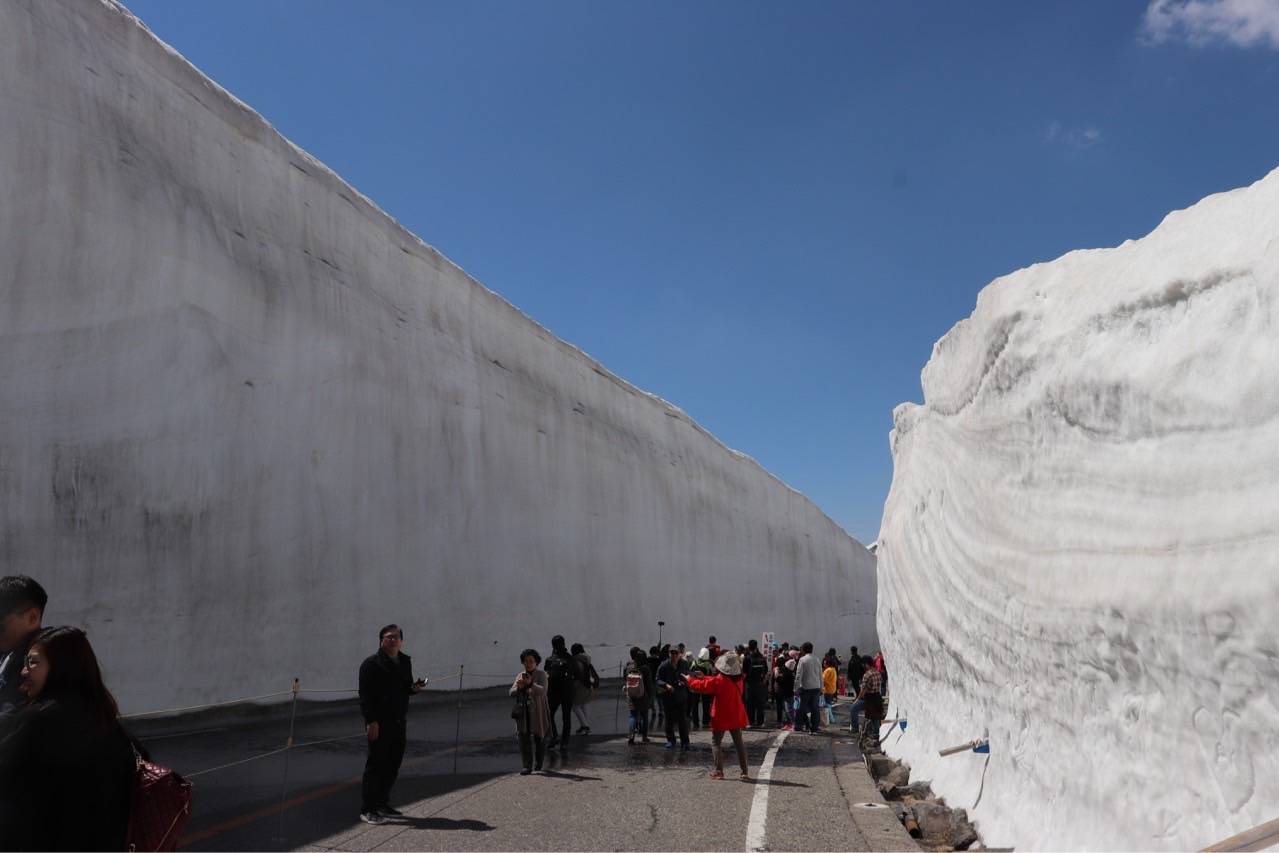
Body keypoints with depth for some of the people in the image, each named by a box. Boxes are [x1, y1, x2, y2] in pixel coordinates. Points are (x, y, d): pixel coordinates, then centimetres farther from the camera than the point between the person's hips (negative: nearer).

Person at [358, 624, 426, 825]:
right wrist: (371, 721, -19)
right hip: (379, 723, -7)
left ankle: (382, 804, 24)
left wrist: (414, 688, 0)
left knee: (393, 765, 12)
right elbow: (365, 694, -13)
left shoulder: (405, 662, 13)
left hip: (399, 722, 7)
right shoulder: (371, 663, -9)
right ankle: (367, 810, 3)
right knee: (376, 765, -4)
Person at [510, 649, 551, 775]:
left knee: (539, 738, 9)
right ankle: (527, 766, -10)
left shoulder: (541, 675, -5)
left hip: (538, 713, -3)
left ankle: (539, 763, 31)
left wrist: (530, 684, -39)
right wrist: (519, 687, -21)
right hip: (523, 713, 3)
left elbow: (542, 690, -22)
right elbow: (512, 692, 1)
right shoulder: (520, 675, 9)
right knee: (524, 738, -10)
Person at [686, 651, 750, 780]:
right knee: (738, 742, 13)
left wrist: (690, 680, 3)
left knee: (716, 742, 7)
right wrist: (703, 677, 14)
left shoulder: (719, 680, -21)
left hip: (721, 717, -6)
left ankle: (718, 771, 1)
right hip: (736, 716, 6)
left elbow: (702, 686, -14)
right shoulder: (738, 679, 2)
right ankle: (745, 772, 12)